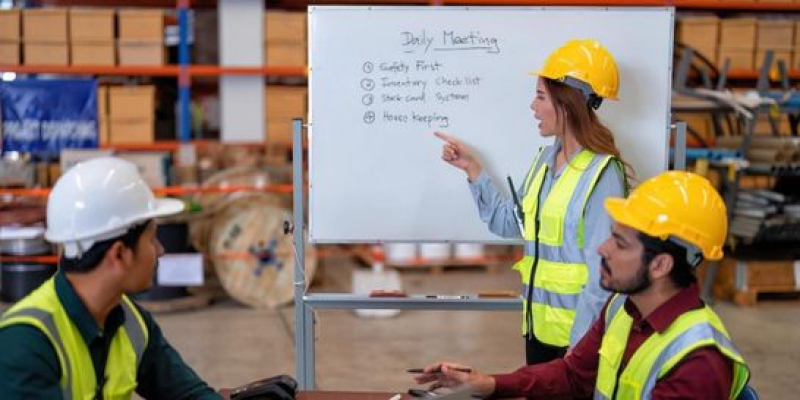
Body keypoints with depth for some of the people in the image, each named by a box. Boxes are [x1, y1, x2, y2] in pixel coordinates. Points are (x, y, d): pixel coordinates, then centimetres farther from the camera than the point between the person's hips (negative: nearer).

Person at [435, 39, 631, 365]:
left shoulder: (601, 174, -17)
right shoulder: (545, 159, 7)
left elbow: (603, 272, -18)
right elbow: (509, 224, 13)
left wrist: (580, 344, -19)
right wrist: (472, 168, 8)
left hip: (577, 334, -7)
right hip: (538, 326, 7)